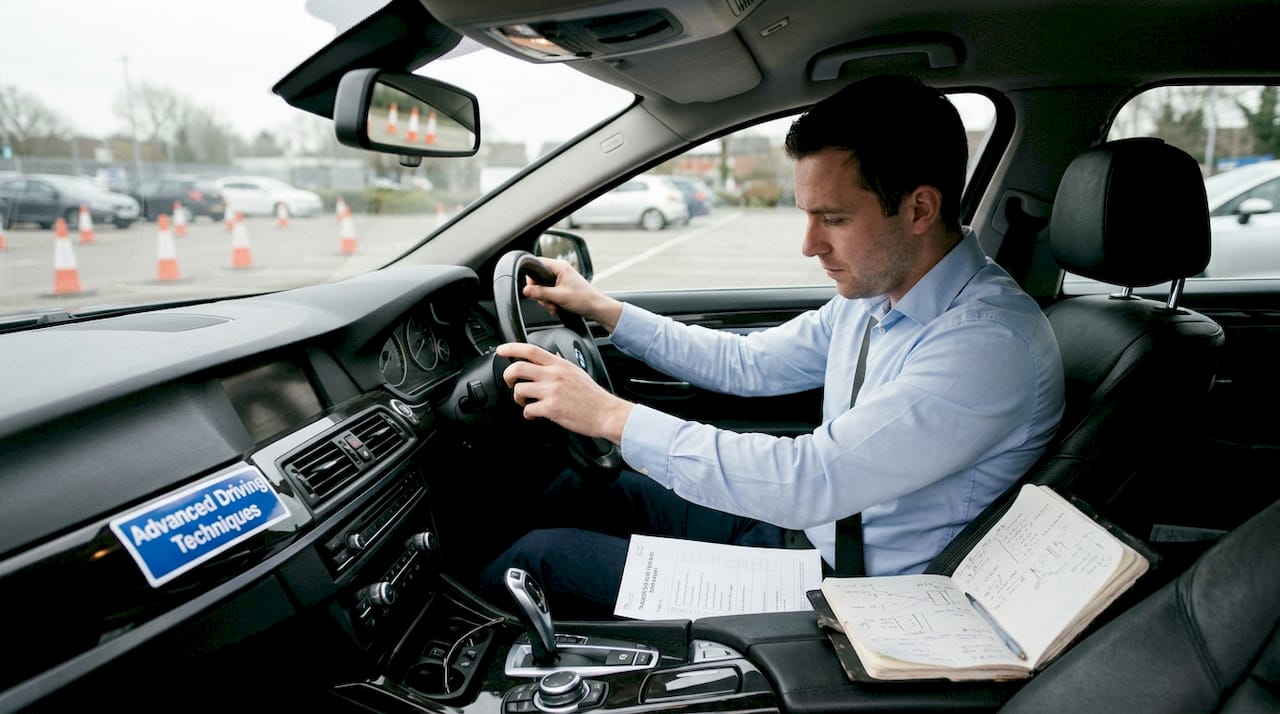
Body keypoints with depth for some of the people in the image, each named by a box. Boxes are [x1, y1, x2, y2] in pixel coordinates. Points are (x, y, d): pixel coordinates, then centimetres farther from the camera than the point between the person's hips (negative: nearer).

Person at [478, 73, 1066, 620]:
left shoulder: (993, 343, -27)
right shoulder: (875, 290, 1)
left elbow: (812, 479, -33)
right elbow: (750, 363, 12)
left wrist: (610, 416, -27)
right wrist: (603, 309, 10)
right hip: (797, 526, 8)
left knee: (537, 557, -10)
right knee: (575, 491, 12)